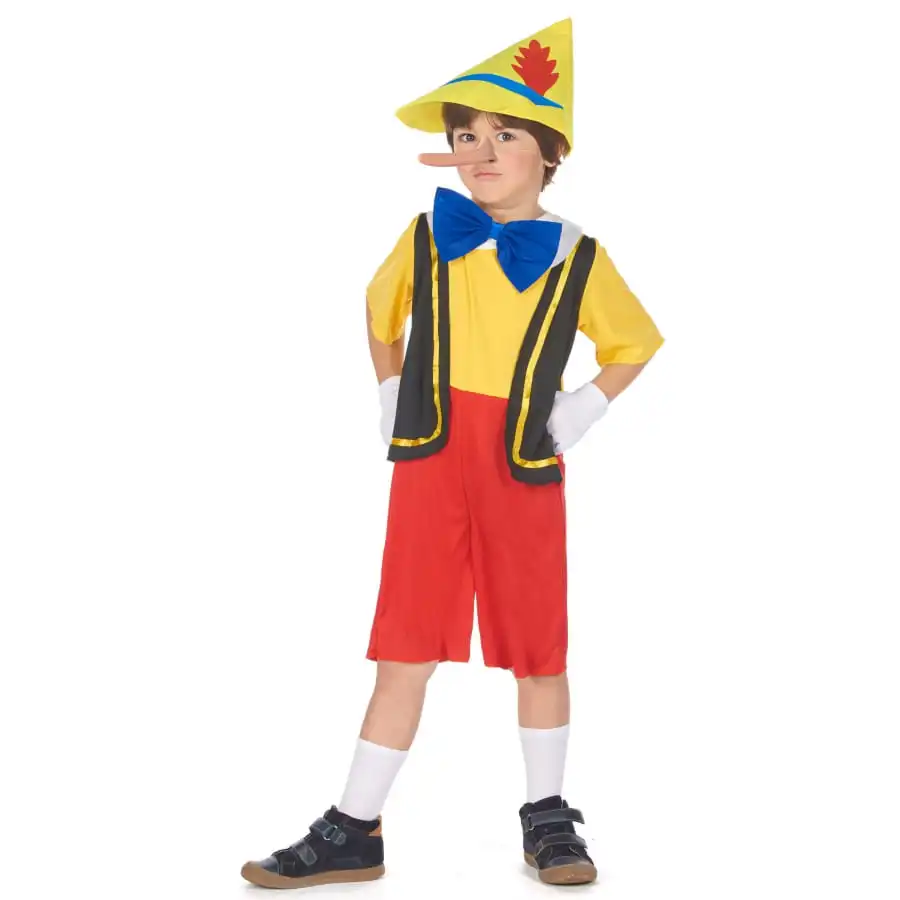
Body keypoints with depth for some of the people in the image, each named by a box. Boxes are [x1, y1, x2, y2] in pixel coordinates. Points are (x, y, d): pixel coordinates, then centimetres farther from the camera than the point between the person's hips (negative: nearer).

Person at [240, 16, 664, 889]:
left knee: (538, 646, 7)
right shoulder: (429, 234, 5)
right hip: (430, 459, 1)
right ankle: (353, 832, 11)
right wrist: (389, 393, 14)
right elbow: (382, 310, 24)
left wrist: (582, 410, 0)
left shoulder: (576, 256, 0)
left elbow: (633, 344, 12)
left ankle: (547, 816, 24)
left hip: (524, 467, -1)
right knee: (406, 645, 4)